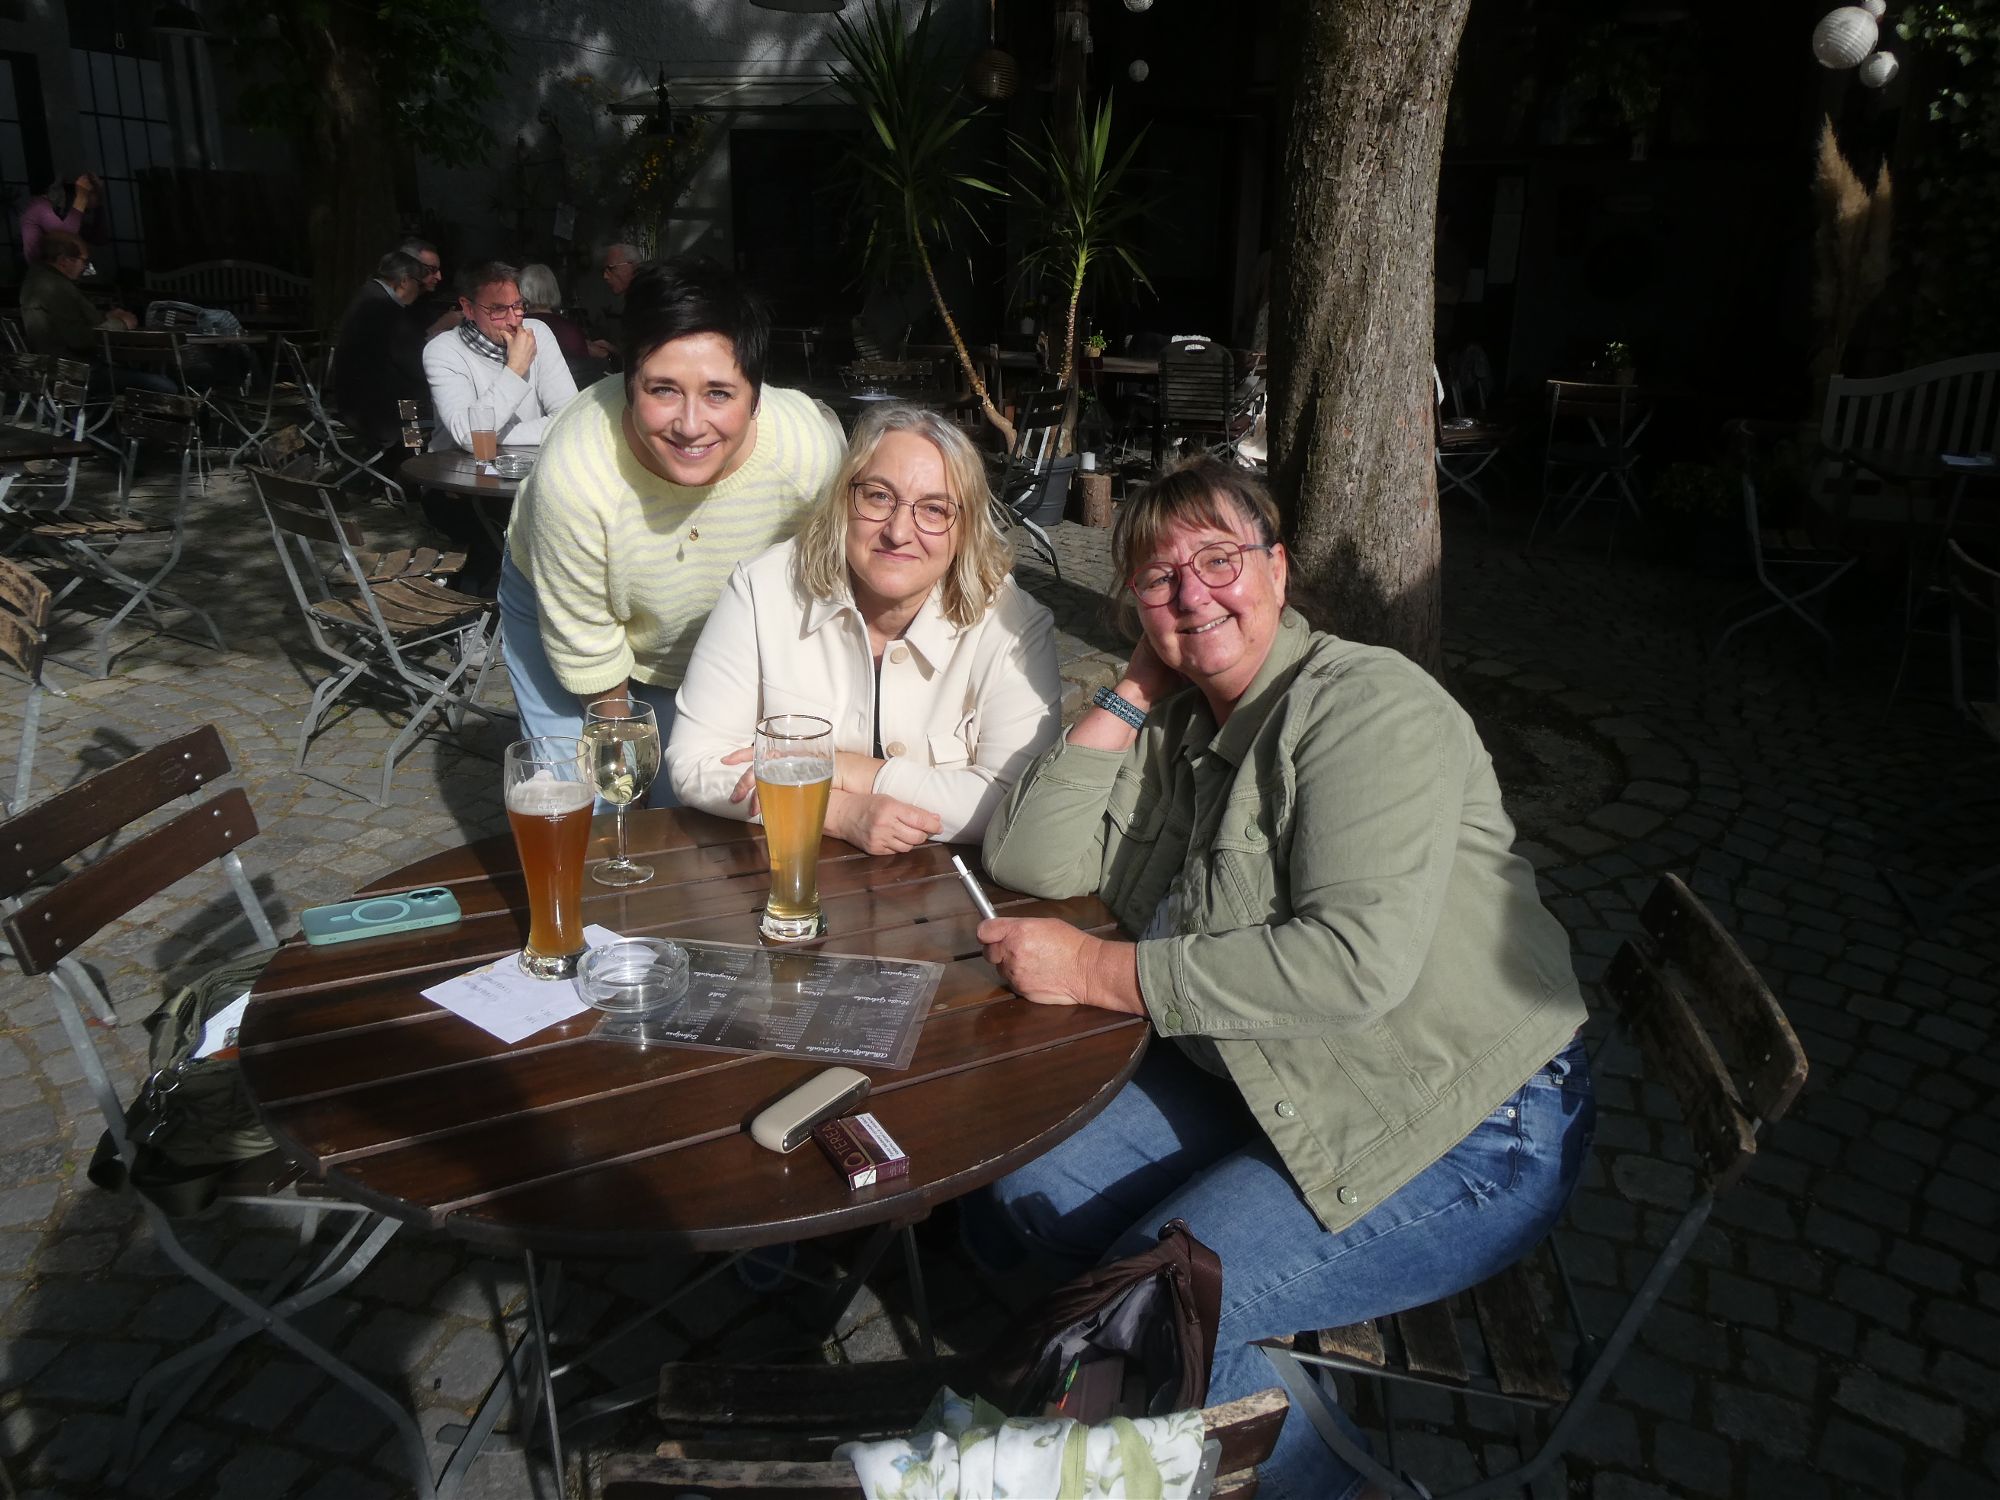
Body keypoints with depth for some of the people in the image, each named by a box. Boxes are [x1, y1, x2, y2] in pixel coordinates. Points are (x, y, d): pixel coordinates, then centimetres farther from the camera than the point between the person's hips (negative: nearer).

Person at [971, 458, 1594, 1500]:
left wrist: (1098, 971, -26)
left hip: (1463, 1134, -8)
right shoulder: (1180, 727, 7)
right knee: (1026, 1197, 4)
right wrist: (1131, 691, -4)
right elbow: (1030, 858, 2)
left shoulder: (1365, 706, -18)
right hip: (1267, 1090, 9)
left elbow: (1360, 959, -30)